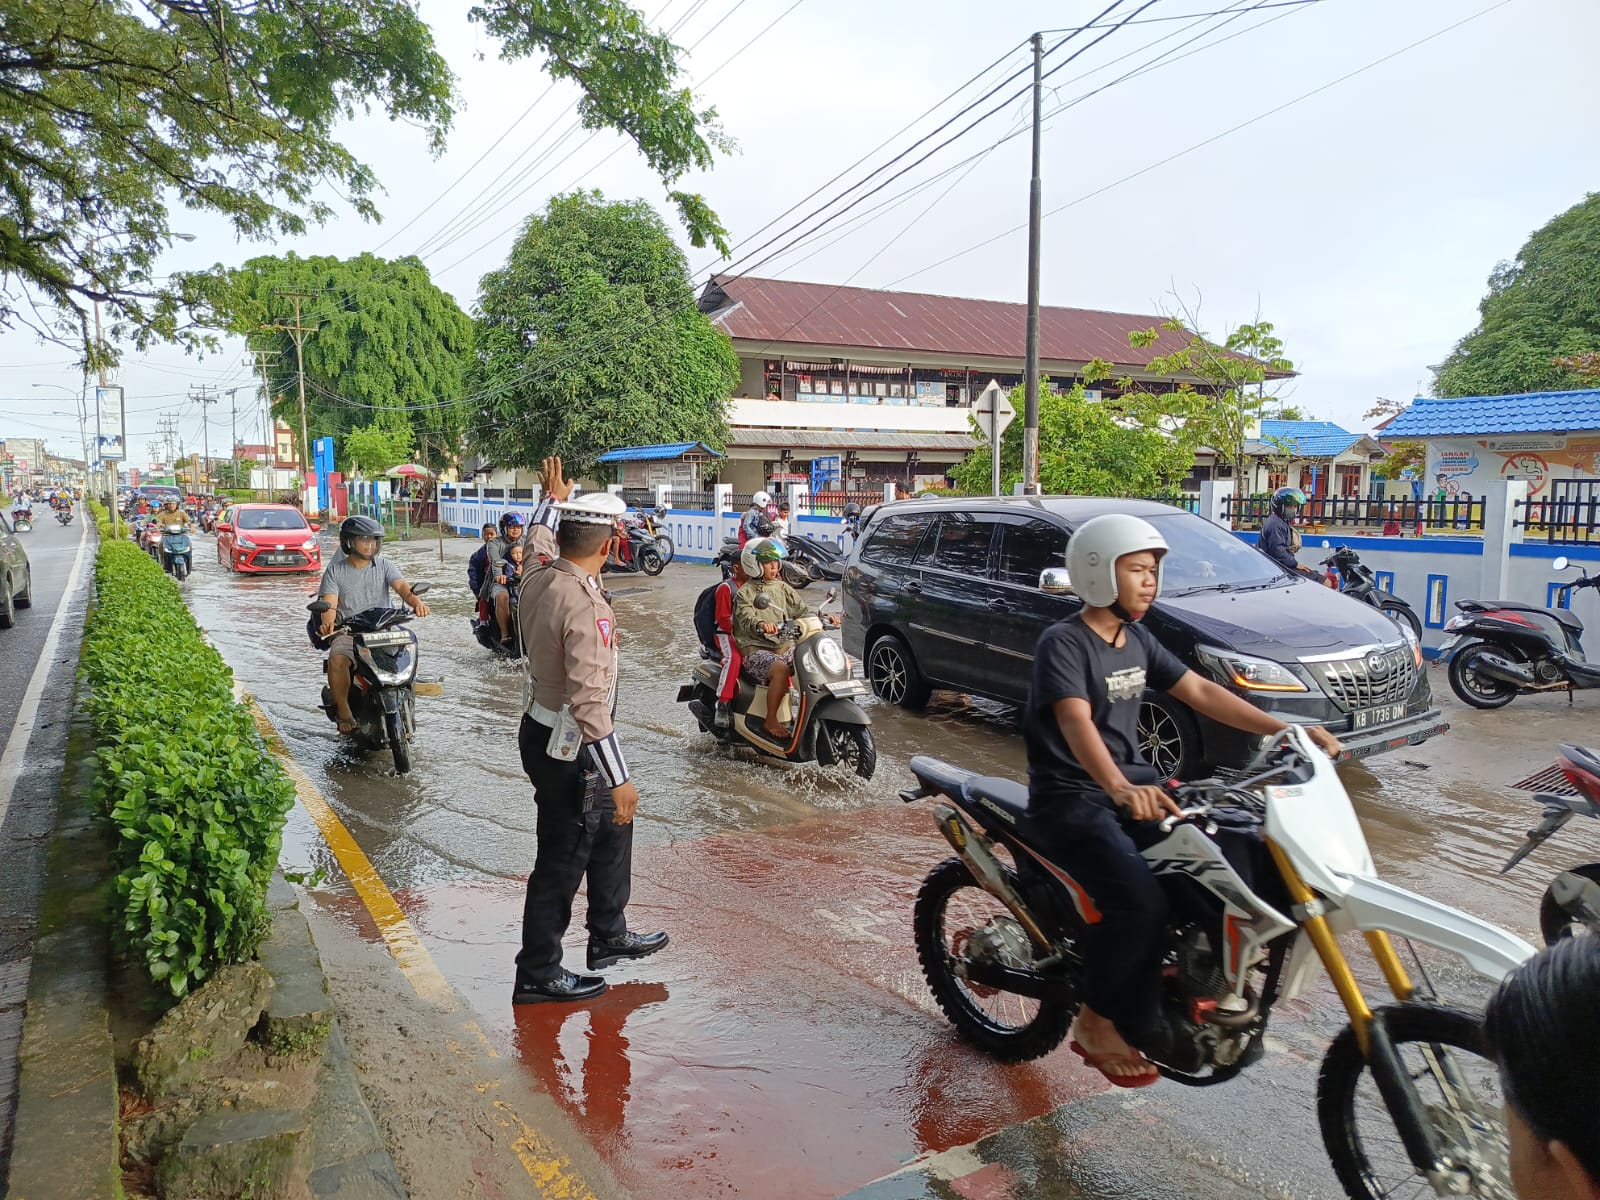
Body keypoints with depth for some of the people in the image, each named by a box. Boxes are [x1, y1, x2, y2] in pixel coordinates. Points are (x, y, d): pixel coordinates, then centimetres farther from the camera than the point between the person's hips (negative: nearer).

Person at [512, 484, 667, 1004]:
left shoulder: (536, 581, -2)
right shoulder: (586, 605, -27)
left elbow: (538, 547, 26)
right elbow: (589, 703, -29)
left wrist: (553, 500, 36)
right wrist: (618, 778, -24)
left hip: (540, 726, 10)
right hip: (567, 747, -10)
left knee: (612, 826, 23)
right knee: (563, 861, 6)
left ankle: (609, 936, 39)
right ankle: (538, 975, 23)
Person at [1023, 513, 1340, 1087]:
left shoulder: (1137, 639, 11)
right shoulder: (1062, 642, -15)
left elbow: (1200, 692, 8)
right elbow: (1076, 723, -31)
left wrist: (1284, 729, -2)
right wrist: (1119, 789, -48)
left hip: (1134, 782, 8)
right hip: (1072, 796, -8)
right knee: (1142, 903, -26)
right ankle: (1097, 1024, -3)